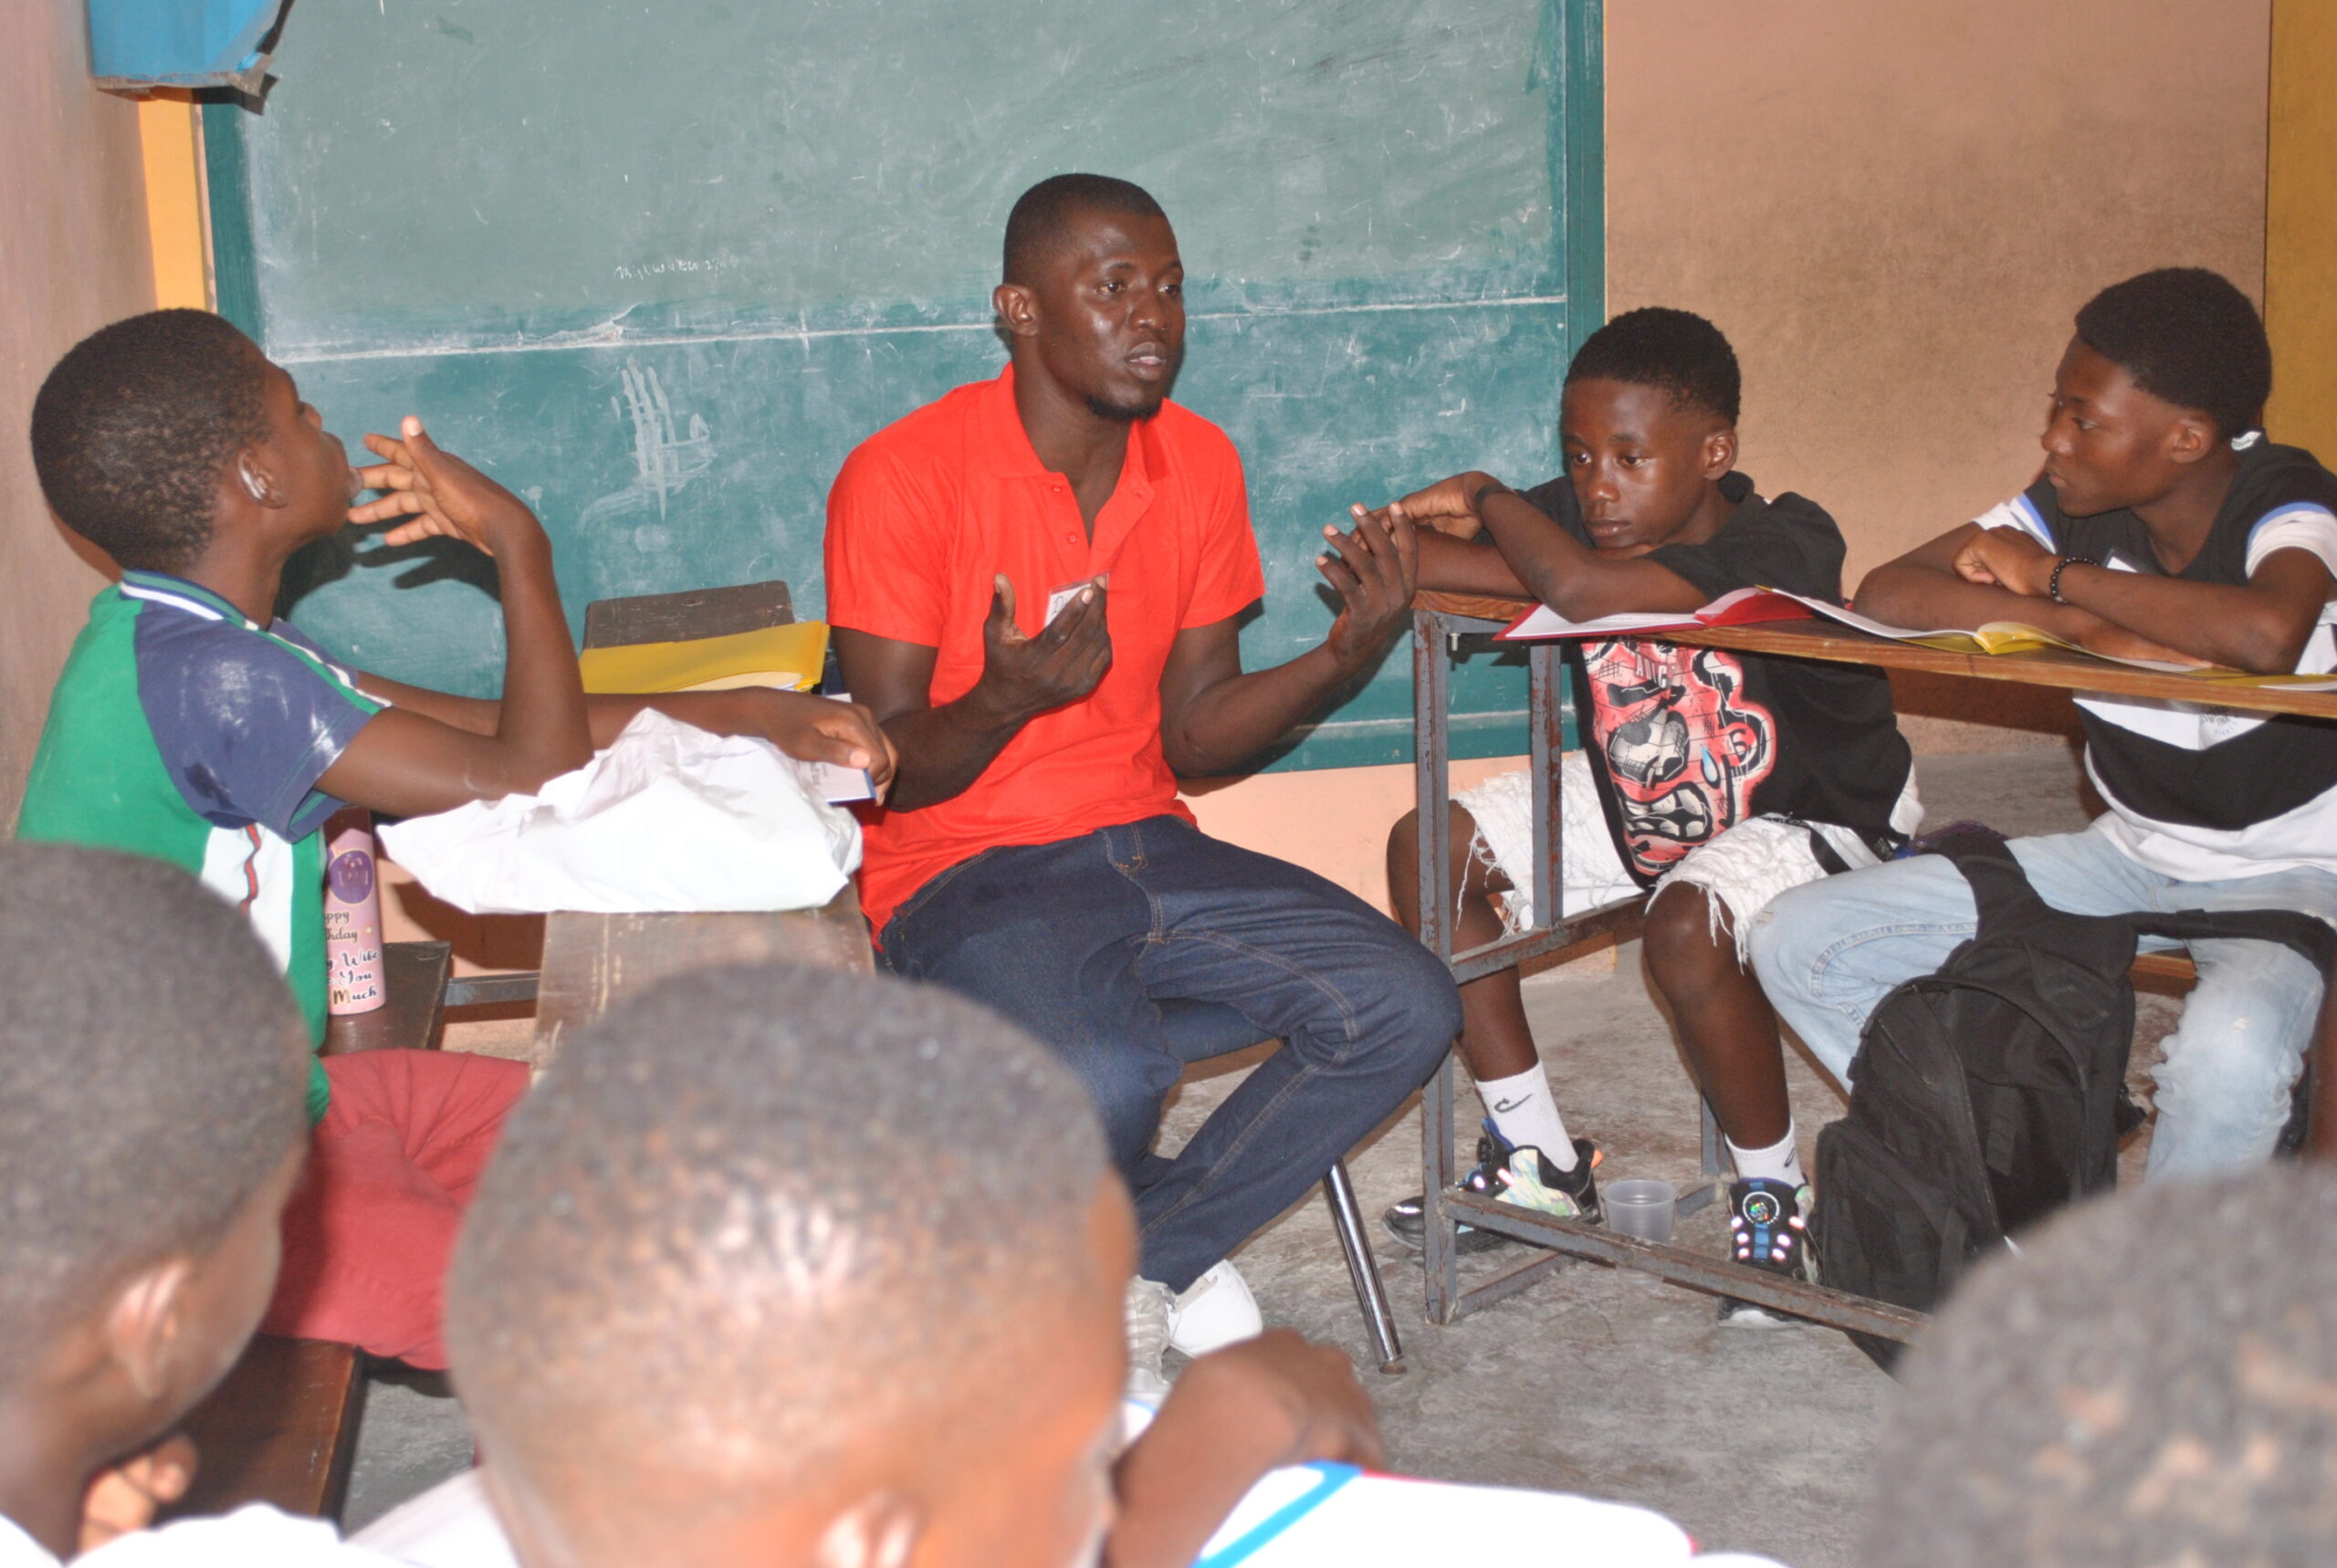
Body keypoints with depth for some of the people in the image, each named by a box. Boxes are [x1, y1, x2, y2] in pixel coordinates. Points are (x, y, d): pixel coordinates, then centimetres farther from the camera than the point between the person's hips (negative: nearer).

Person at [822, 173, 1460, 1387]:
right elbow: (891, 772, -11)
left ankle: (1130, 1264, -1)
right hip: (963, 875, -6)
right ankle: (1170, 1260, 4)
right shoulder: (901, 479, -12)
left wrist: (1344, 657, -9)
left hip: (1146, 851, 6)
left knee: (1405, 1006, -14)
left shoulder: (1200, 466, 6)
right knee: (1108, 1076, -34)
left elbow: (1194, 734, 8)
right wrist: (1003, 703, -32)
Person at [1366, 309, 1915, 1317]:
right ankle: (1539, 1161, 7)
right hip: (1638, 803, 8)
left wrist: (1487, 497, -29)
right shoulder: (1589, 521, -12)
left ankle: (1775, 1194, -8)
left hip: (1812, 817, -8)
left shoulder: (1780, 547, -32)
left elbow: (1584, 591, -47)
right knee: (1430, 851, -2)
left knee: (1688, 927, -37)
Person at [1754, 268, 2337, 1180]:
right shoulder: (2075, 508, -6)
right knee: (1799, 942, -6)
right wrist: (2087, 626, -29)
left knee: (2229, 1053, -41)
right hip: (2129, 856, 6)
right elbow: (1885, 593, -15)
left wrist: (2057, 577, -27)